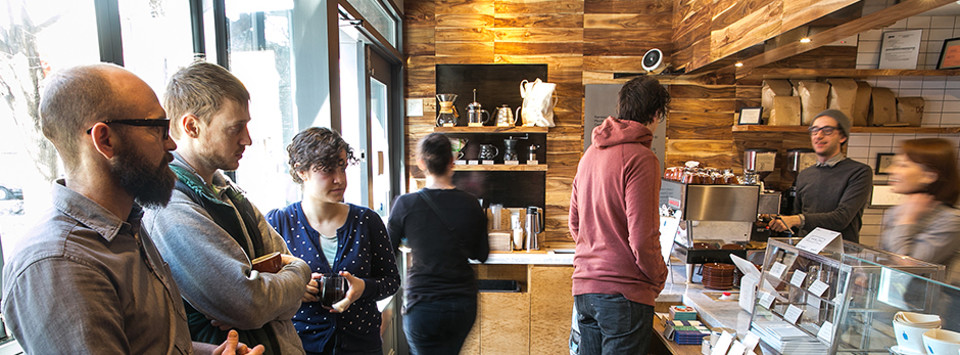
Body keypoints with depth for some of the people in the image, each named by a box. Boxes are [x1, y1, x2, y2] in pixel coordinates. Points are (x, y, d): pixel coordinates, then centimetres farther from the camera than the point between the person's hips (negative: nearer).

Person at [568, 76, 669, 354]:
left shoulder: (590, 153, 10)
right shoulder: (641, 158, -15)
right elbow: (643, 239, -19)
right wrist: (658, 279, -1)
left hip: (583, 286, 8)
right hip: (624, 291, -7)